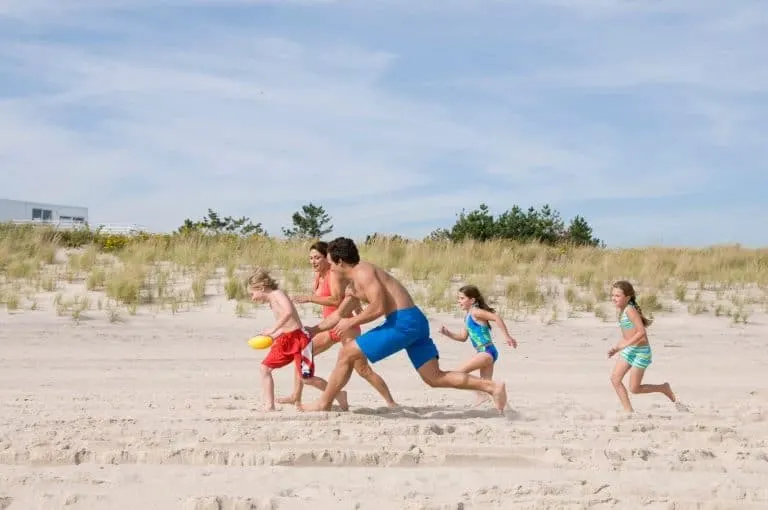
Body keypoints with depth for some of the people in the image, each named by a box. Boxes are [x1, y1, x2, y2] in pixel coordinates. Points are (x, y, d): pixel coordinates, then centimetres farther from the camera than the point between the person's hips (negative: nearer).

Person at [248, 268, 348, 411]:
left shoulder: (277, 294, -11)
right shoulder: (272, 301, 16)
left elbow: (288, 311, -31)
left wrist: (273, 329, -28)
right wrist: (270, 337, 19)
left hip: (298, 337, -10)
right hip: (285, 340, 10)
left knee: (306, 378, -8)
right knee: (265, 367, 4)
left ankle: (339, 395, 8)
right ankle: (269, 405, 5)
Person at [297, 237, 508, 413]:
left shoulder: (362, 272, -6)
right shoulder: (353, 285, 24)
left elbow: (378, 307, -17)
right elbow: (339, 314, 36)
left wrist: (350, 323, -7)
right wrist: (314, 330, 35)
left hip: (403, 322, -10)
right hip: (415, 323, 10)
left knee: (347, 353, -2)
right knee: (435, 378, 5)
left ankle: (324, 403, 6)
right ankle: (492, 386, -1)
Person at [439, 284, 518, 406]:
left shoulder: (475, 312, -11)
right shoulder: (467, 317, 17)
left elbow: (496, 317, -21)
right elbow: (463, 337, 22)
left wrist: (507, 337, -24)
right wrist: (448, 333, 8)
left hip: (487, 351, -10)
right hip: (485, 353, 10)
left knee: (460, 372, -12)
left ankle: (481, 395, -9)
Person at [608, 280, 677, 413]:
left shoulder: (630, 310, -21)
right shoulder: (622, 310, 7)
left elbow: (641, 332, -28)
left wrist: (625, 345, -28)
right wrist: (616, 348, 8)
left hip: (640, 351, -9)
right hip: (628, 350, 9)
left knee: (634, 388, 0)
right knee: (615, 378, -3)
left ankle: (664, 388, 21)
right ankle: (628, 410, 4)